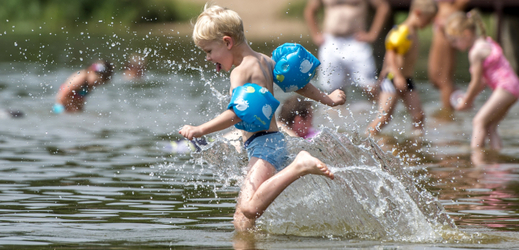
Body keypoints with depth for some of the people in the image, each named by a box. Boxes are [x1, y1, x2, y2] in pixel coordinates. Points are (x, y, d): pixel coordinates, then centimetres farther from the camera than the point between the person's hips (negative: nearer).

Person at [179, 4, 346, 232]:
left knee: (249, 208, -30)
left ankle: (300, 166, -27)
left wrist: (200, 130, -26)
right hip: (272, 142, 11)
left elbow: (237, 114, -23)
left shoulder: (240, 72, -10)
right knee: (241, 219, 5)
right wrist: (327, 99, 43)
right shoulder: (265, 61, 18)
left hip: (263, 145, -11)